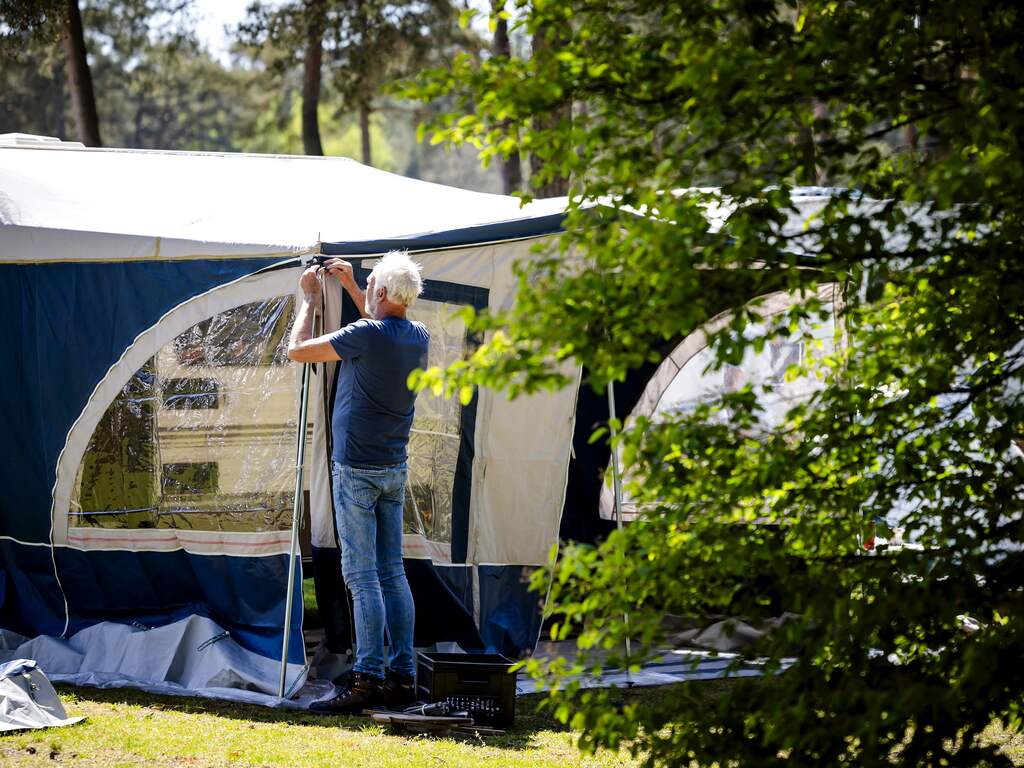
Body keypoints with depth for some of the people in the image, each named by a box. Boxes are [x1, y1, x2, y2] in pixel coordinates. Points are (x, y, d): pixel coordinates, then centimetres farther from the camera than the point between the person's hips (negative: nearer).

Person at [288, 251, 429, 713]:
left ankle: (368, 679, -12)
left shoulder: (364, 336, -17)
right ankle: (402, 677, 9)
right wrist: (350, 288, 33)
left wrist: (310, 301, 7)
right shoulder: (418, 338, 7)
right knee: (392, 573, 9)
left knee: (363, 575, -9)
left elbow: (296, 350, -7)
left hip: (356, 468, -7)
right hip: (395, 469, 7)